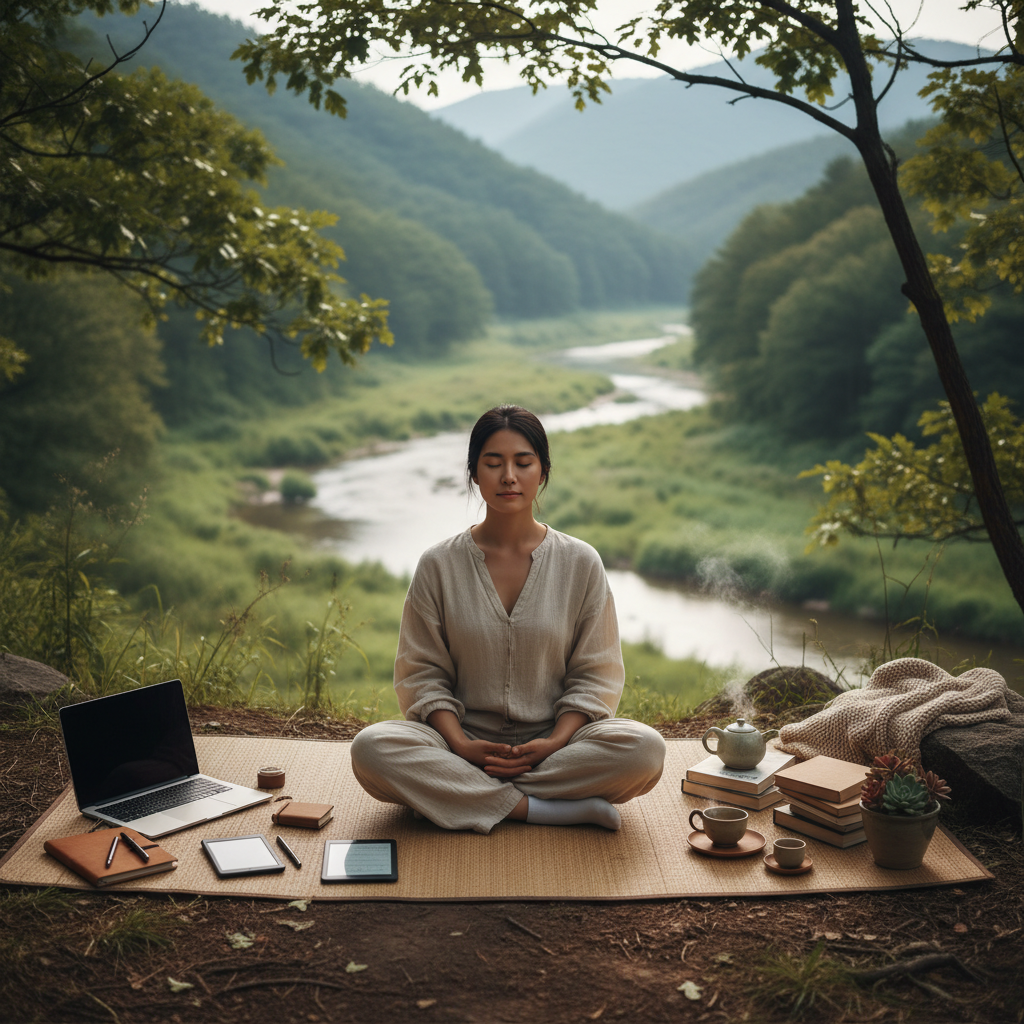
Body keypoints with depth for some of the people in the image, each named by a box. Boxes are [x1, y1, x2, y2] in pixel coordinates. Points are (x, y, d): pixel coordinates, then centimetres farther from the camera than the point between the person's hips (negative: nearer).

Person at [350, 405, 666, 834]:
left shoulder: (580, 563, 2)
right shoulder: (439, 565, 1)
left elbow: (594, 674, 3)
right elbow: (423, 673, 2)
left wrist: (555, 742, -14)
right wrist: (461, 745, -15)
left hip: (554, 743, 0)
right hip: (464, 743, 0)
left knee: (644, 748, -29)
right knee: (371, 749, -30)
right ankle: (545, 809, -24)